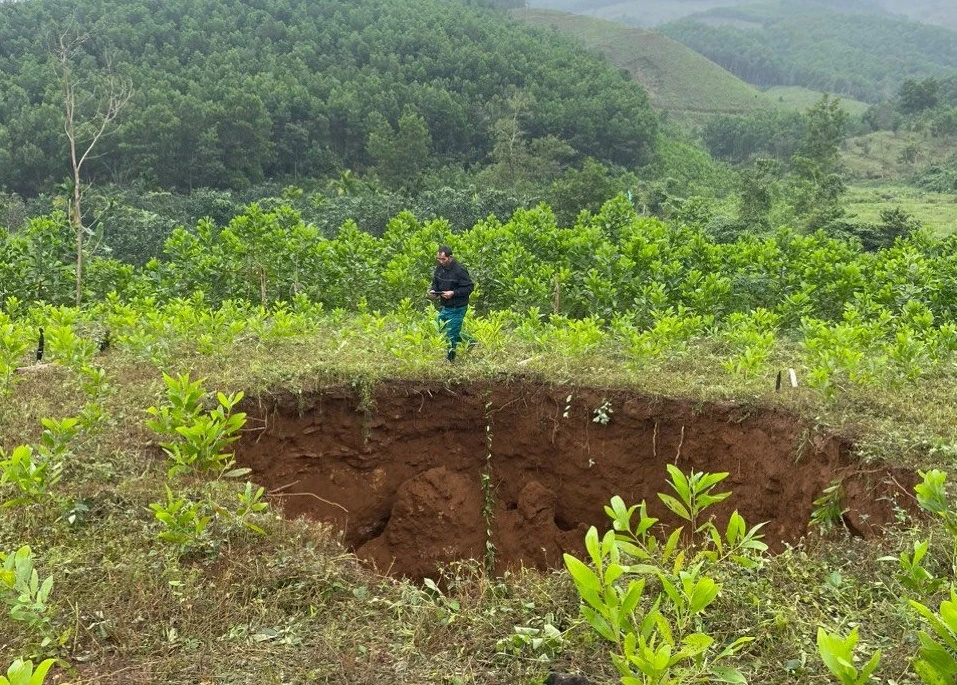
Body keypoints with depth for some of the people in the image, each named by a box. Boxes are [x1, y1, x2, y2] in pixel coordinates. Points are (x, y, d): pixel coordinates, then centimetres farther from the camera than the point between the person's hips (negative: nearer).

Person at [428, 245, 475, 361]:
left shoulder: (459, 270, -20)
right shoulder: (439, 268, 2)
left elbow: (469, 287, -17)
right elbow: (435, 283, 16)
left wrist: (453, 293, -26)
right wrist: (433, 291, -7)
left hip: (457, 309, -8)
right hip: (445, 307, 8)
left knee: (451, 335, -1)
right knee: (443, 332, 17)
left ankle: (450, 360, 18)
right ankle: (470, 341, 32)